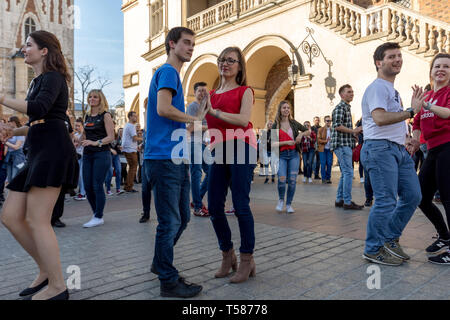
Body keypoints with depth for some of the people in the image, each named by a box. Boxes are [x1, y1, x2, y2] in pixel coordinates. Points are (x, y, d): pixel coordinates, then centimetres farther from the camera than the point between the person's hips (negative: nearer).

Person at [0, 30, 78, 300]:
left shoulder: (52, 77, -2)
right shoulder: (39, 81, 26)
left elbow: (39, 109, -23)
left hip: (53, 151, -9)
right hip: (40, 154, 10)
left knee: (37, 221, -10)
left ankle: (58, 287, 1)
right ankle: (47, 270, 17)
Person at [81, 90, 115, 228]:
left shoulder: (105, 115, -2)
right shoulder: (87, 116, 17)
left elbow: (111, 137, -9)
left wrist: (96, 143, -21)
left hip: (101, 154, -6)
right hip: (87, 154, 6)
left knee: (97, 186, -7)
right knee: (87, 186, 5)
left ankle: (99, 217, 3)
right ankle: (96, 213, 21)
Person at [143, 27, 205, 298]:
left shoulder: (173, 75, 24)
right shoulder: (167, 72, -6)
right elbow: (163, 109, -20)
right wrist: (195, 119, -8)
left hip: (177, 161, 10)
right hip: (163, 158, -10)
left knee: (182, 218, 16)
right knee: (170, 222, -2)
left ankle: (161, 264, 32)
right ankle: (169, 282, 11)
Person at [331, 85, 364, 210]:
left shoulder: (347, 108, 22)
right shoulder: (340, 108, -9)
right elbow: (337, 126, -21)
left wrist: (355, 132, 15)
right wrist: (353, 131, -15)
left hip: (346, 144, 10)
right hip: (342, 144, -10)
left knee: (345, 173, 11)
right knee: (348, 173, -10)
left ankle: (339, 200, 17)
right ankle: (347, 202, -6)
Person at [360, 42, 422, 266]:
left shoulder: (393, 90, 25)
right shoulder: (377, 87, -8)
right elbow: (380, 118, -23)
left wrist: (406, 136, 19)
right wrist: (411, 111, -17)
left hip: (399, 149, 10)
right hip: (380, 148, -10)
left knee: (413, 196, 9)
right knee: (386, 201, -10)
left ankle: (390, 238, 23)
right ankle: (373, 250, 4)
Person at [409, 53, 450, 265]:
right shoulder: (426, 96, 17)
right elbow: (418, 123, 17)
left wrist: (425, 105, -35)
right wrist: (415, 140, 0)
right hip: (433, 151, 8)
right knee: (422, 198, 10)